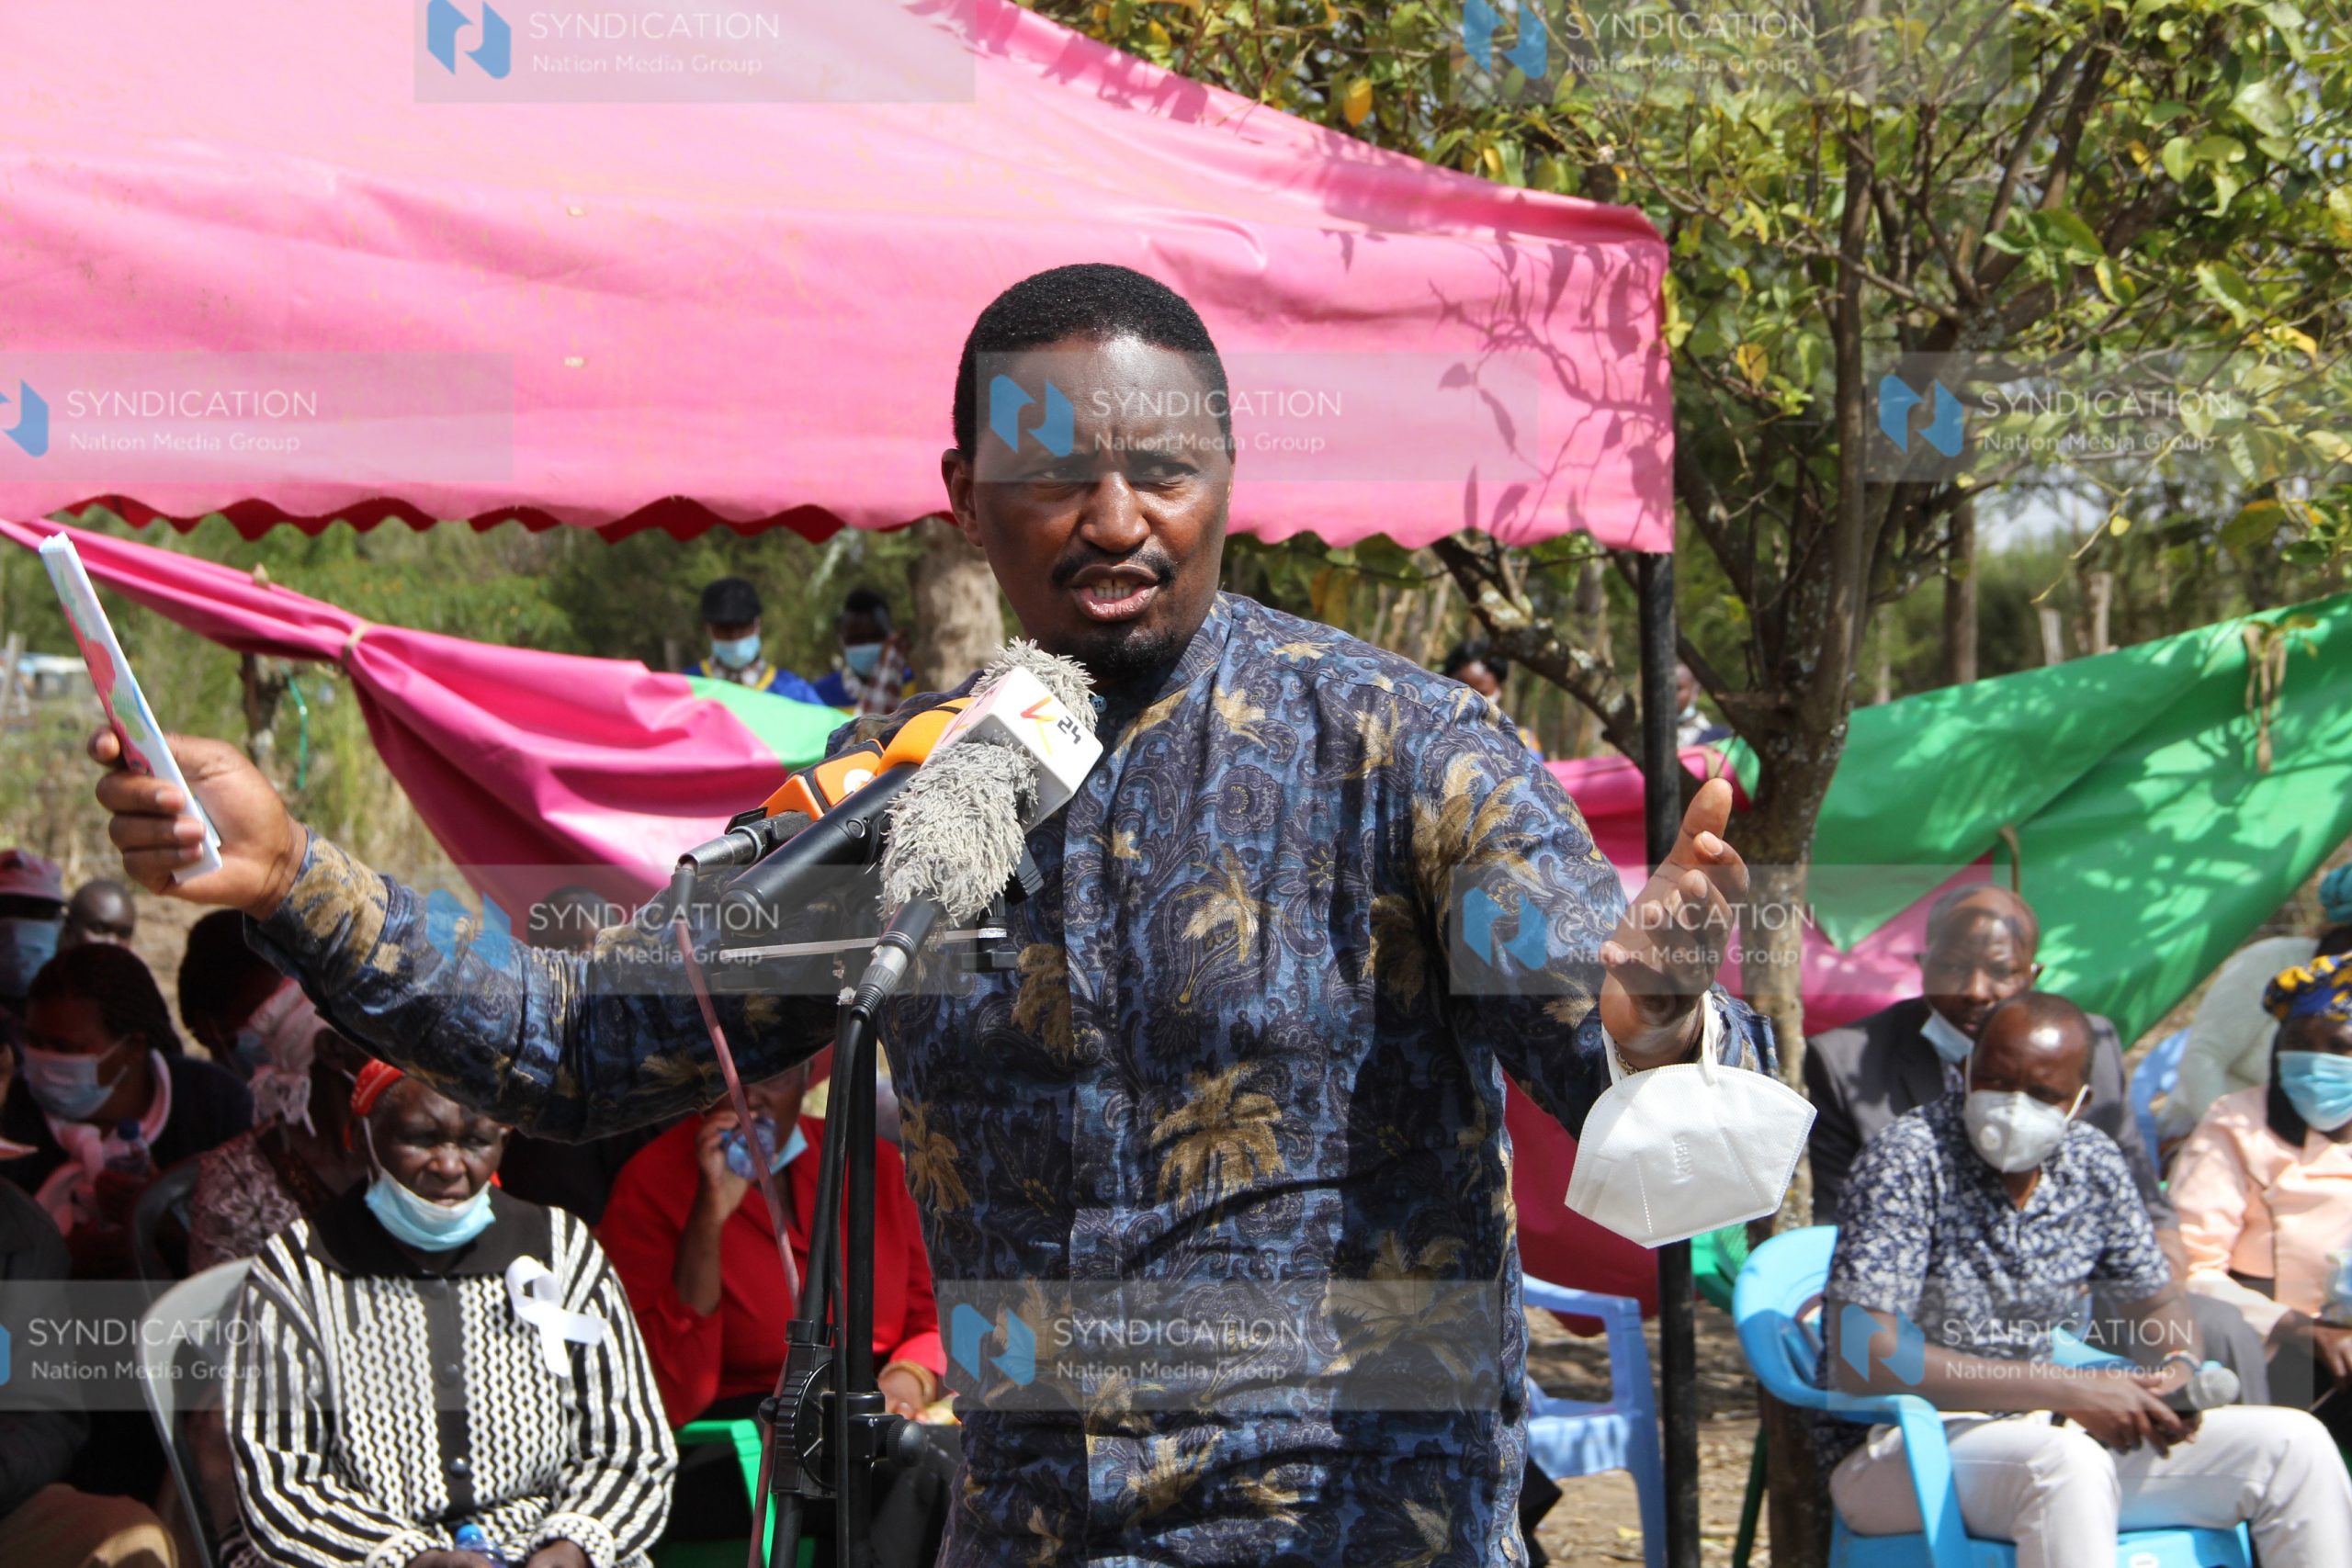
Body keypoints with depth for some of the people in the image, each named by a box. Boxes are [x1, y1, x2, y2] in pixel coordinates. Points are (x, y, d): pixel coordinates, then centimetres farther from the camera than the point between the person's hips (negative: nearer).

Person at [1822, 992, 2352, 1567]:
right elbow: (1862, 1361, -24)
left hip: (2042, 1431, 7)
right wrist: (2068, 1389, -25)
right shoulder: (1908, 1160, -16)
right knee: (2068, 1462, -38)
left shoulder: (2095, 1167, 3)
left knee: (2295, 1445, -6)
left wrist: (2178, 1369, -8)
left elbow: (2155, 1302, 19)